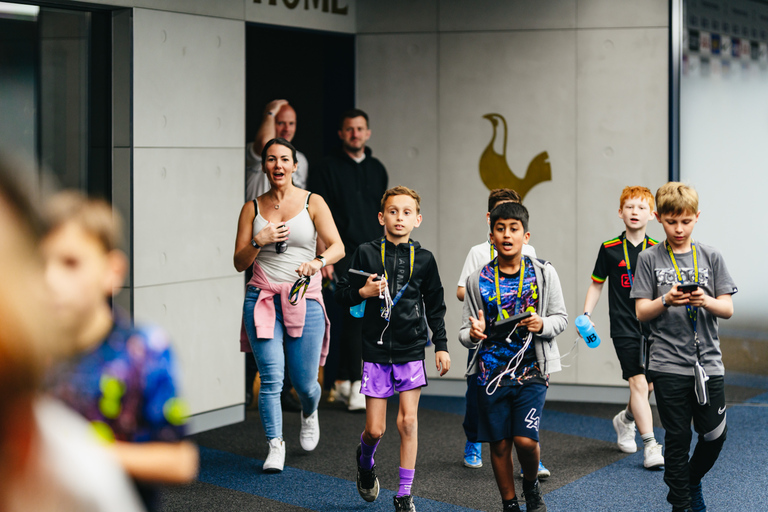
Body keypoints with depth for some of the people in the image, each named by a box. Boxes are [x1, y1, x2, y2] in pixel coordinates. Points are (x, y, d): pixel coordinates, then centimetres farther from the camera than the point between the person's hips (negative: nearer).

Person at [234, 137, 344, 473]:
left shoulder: (313, 203, 3)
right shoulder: (252, 209, 8)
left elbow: (338, 247, -8)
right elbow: (239, 263, 7)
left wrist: (318, 262, -29)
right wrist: (259, 241, -12)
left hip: (304, 298, -1)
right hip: (262, 298, 1)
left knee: (304, 382, 2)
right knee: (271, 377, -9)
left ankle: (309, 414, 37)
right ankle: (275, 446, 3)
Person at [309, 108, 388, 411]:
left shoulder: (377, 170, 16)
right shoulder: (328, 169, 0)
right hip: (344, 254, -6)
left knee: (365, 322, 5)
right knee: (355, 313, -15)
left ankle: (343, 383, 15)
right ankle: (355, 385, -12)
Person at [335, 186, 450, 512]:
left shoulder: (424, 259, 3)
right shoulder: (366, 253, -2)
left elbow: (435, 307, 11)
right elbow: (342, 294, 3)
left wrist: (441, 345, 7)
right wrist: (363, 292, -17)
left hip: (411, 351, 1)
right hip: (376, 351, -1)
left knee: (408, 422, -5)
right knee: (375, 429, 1)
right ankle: (365, 461, 37)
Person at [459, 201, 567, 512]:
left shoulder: (543, 273, 1)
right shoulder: (478, 280, 3)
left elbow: (561, 318, 5)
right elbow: (465, 332, 5)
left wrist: (543, 325, -16)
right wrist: (473, 334, -18)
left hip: (531, 370, -1)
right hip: (491, 370, 2)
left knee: (526, 439, -12)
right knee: (499, 443, 6)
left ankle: (531, 486, 18)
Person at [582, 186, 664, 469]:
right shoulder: (610, 249, -2)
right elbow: (596, 284, 7)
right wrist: (586, 315, -1)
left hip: (651, 326, 3)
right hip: (623, 326, -3)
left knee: (648, 385, 10)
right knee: (638, 382, -12)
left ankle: (626, 419, 41)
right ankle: (651, 446, -11)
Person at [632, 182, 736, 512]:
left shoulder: (711, 257, 6)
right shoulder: (649, 259, 2)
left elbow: (727, 309, 2)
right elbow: (641, 312, -1)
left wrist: (706, 301, -19)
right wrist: (666, 301, -20)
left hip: (708, 362, 2)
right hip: (669, 365, -2)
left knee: (715, 435, 4)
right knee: (678, 440, 1)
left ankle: (692, 481, 32)